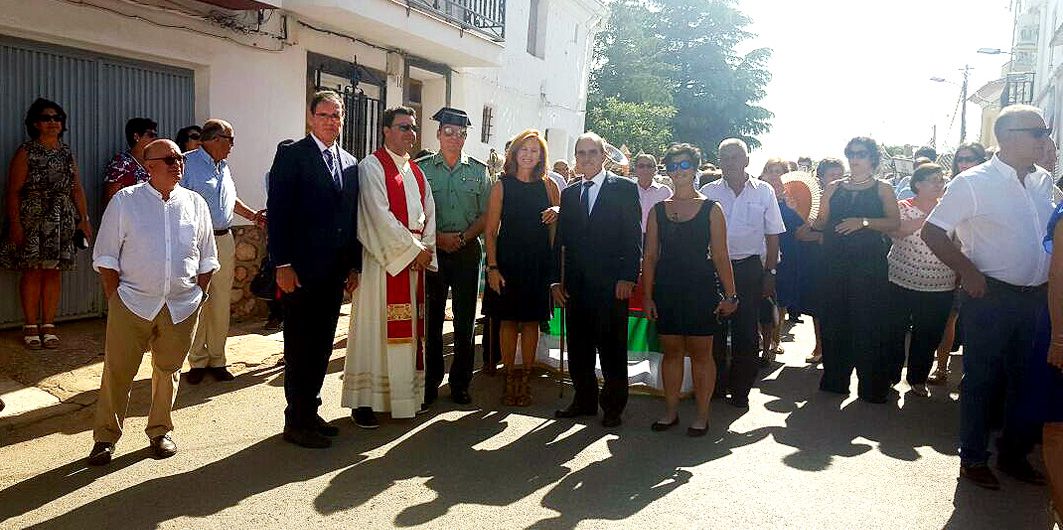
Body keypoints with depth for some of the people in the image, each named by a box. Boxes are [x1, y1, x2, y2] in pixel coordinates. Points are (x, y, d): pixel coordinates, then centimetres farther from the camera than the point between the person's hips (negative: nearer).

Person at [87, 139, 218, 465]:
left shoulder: (195, 204, 7)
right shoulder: (124, 201, 0)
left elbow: (207, 259, 13)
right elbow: (105, 256, 2)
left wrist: (198, 294, 6)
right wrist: (115, 298, -3)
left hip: (182, 307, 2)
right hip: (132, 303, -2)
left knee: (168, 371, 11)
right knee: (117, 371, 2)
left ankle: (160, 431, 28)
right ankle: (105, 437, 17)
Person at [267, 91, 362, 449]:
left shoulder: (350, 163, 14)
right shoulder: (292, 154, -4)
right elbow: (277, 211, -10)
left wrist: (354, 265, 12)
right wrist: (282, 265, -15)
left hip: (335, 272, 6)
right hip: (301, 270, -6)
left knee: (321, 348, 13)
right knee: (300, 348, 2)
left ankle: (309, 412, 25)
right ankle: (297, 422, 13)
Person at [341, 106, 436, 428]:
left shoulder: (416, 171, 17)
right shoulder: (371, 167, -5)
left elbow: (429, 212, 14)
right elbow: (381, 216, -15)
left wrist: (427, 248, -3)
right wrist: (414, 249, -14)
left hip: (416, 258, 7)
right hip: (382, 259, -7)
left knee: (410, 327, 10)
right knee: (376, 326, -4)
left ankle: (407, 392, 20)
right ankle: (365, 400, 3)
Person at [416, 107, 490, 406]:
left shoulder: (478, 171, 8)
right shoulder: (422, 168, 4)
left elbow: (486, 215, 5)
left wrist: (463, 237, -9)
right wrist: (438, 237, -12)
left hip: (467, 250, 1)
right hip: (432, 250, -1)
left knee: (465, 320, 5)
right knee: (430, 319, 4)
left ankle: (460, 384, 16)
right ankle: (430, 382, 15)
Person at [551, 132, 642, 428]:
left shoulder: (625, 188, 1)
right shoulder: (569, 193, 14)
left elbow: (634, 236, -5)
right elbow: (560, 240, 13)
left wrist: (628, 277, -13)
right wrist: (556, 280, 6)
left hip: (611, 283, -5)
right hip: (576, 284, 5)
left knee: (612, 348, 3)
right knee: (578, 347, 11)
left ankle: (613, 406, 15)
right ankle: (584, 401, 25)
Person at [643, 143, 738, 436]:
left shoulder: (711, 209, 1)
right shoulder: (658, 210, 8)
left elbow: (720, 256, -1)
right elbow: (650, 256, 7)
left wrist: (730, 295, -4)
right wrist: (648, 295, 1)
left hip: (700, 288, -2)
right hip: (666, 289, 3)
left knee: (700, 353, 4)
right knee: (671, 351, 9)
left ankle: (702, 415, 14)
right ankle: (671, 411, 20)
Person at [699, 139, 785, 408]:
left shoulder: (763, 191, 4)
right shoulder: (708, 192, 5)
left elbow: (773, 235, 6)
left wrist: (770, 272, 0)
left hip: (749, 268, -1)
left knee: (746, 331, 3)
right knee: (714, 328, 5)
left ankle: (740, 390, 15)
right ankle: (715, 386, 19)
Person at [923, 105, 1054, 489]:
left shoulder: (1044, 182, 8)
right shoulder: (974, 183, -10)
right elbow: (933, 232, -11)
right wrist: (968, 271, -17)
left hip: (1037, 296, 6)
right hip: (991, 297, -6)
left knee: (1028, 380, 15)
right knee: (982, 381, 5)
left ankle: (1014, 454, 32)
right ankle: (973, 458, 19)